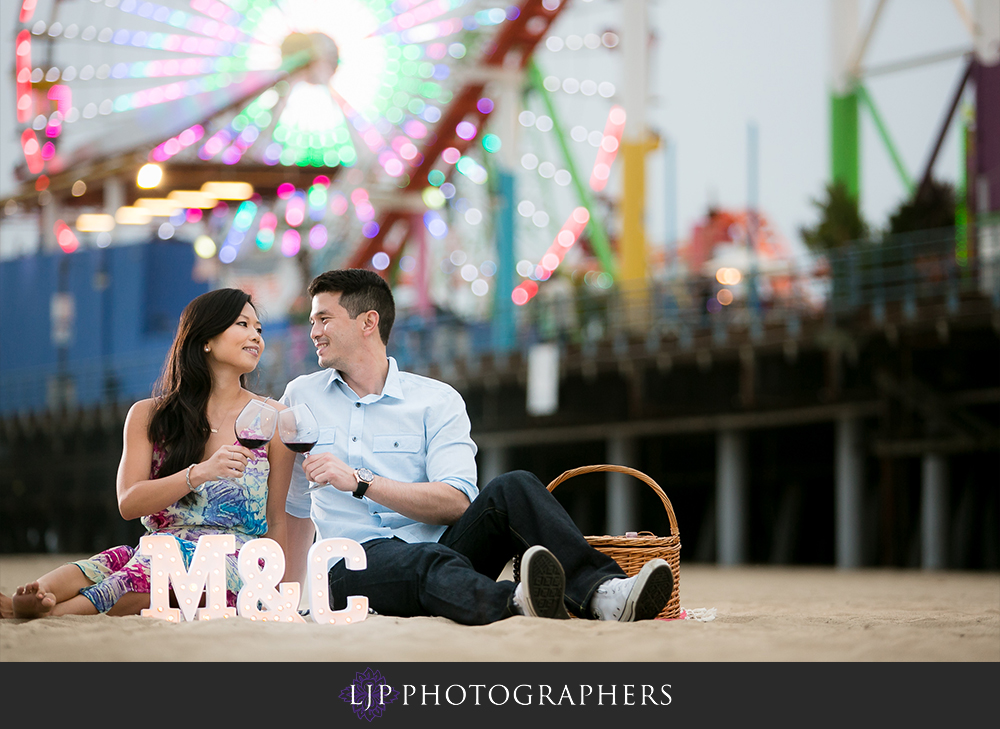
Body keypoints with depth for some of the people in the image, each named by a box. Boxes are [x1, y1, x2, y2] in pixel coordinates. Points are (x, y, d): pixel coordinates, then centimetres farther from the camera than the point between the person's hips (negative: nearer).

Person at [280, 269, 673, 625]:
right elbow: (296, 508, 29)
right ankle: (518, 603, -71)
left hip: (442, 545, 2)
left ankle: (601, 592, -49)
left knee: (513, 488, -26)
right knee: (430, 561, -38)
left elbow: (456, 502, -6)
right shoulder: (302, 397, 17)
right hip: (355, 564, -2)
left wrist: (359, 481, -13)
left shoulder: (437, 400, 9)